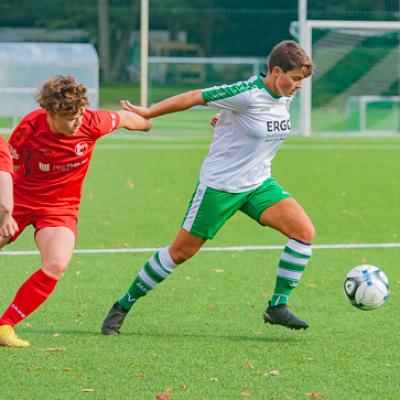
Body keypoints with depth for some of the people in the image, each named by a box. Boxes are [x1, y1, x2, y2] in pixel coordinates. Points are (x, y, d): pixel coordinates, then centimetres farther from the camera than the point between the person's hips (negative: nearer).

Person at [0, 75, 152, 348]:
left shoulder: (92, 124, -20)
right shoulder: (29, 129, -22)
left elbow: (124, 119, 3)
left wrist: (148, 123, 24)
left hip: (61, 207, 0)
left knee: (57, 266, -25)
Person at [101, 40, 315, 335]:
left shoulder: (284, 96, -1)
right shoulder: (246, 94, -24)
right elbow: (194, 97, -17)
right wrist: (147, 113, -10)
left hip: (259, 184, 7)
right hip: (220, 185, -7)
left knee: (305, 231, -13)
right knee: (181, 251, 1)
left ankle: (278, 307, -4)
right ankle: (123, 307, 17)